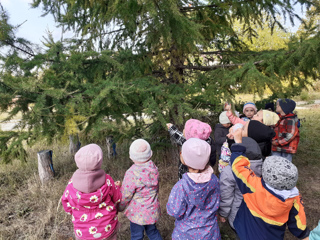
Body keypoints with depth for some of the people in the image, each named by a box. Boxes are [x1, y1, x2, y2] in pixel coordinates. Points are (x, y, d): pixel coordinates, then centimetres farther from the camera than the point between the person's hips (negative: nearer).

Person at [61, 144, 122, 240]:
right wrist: (117, 187, 9)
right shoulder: (107, 181, -24)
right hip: (107, 229, -1)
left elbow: (67, 204, -2)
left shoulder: (72, 184, -19)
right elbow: (117, 199, -10)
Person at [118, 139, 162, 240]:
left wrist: (119, 208, 3)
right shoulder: (154, 168, -12)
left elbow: (125, 196, -17)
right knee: (152, 231, 28)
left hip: (138, 213, -5)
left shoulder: (132, 174, -30)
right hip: (153, 211, 5)